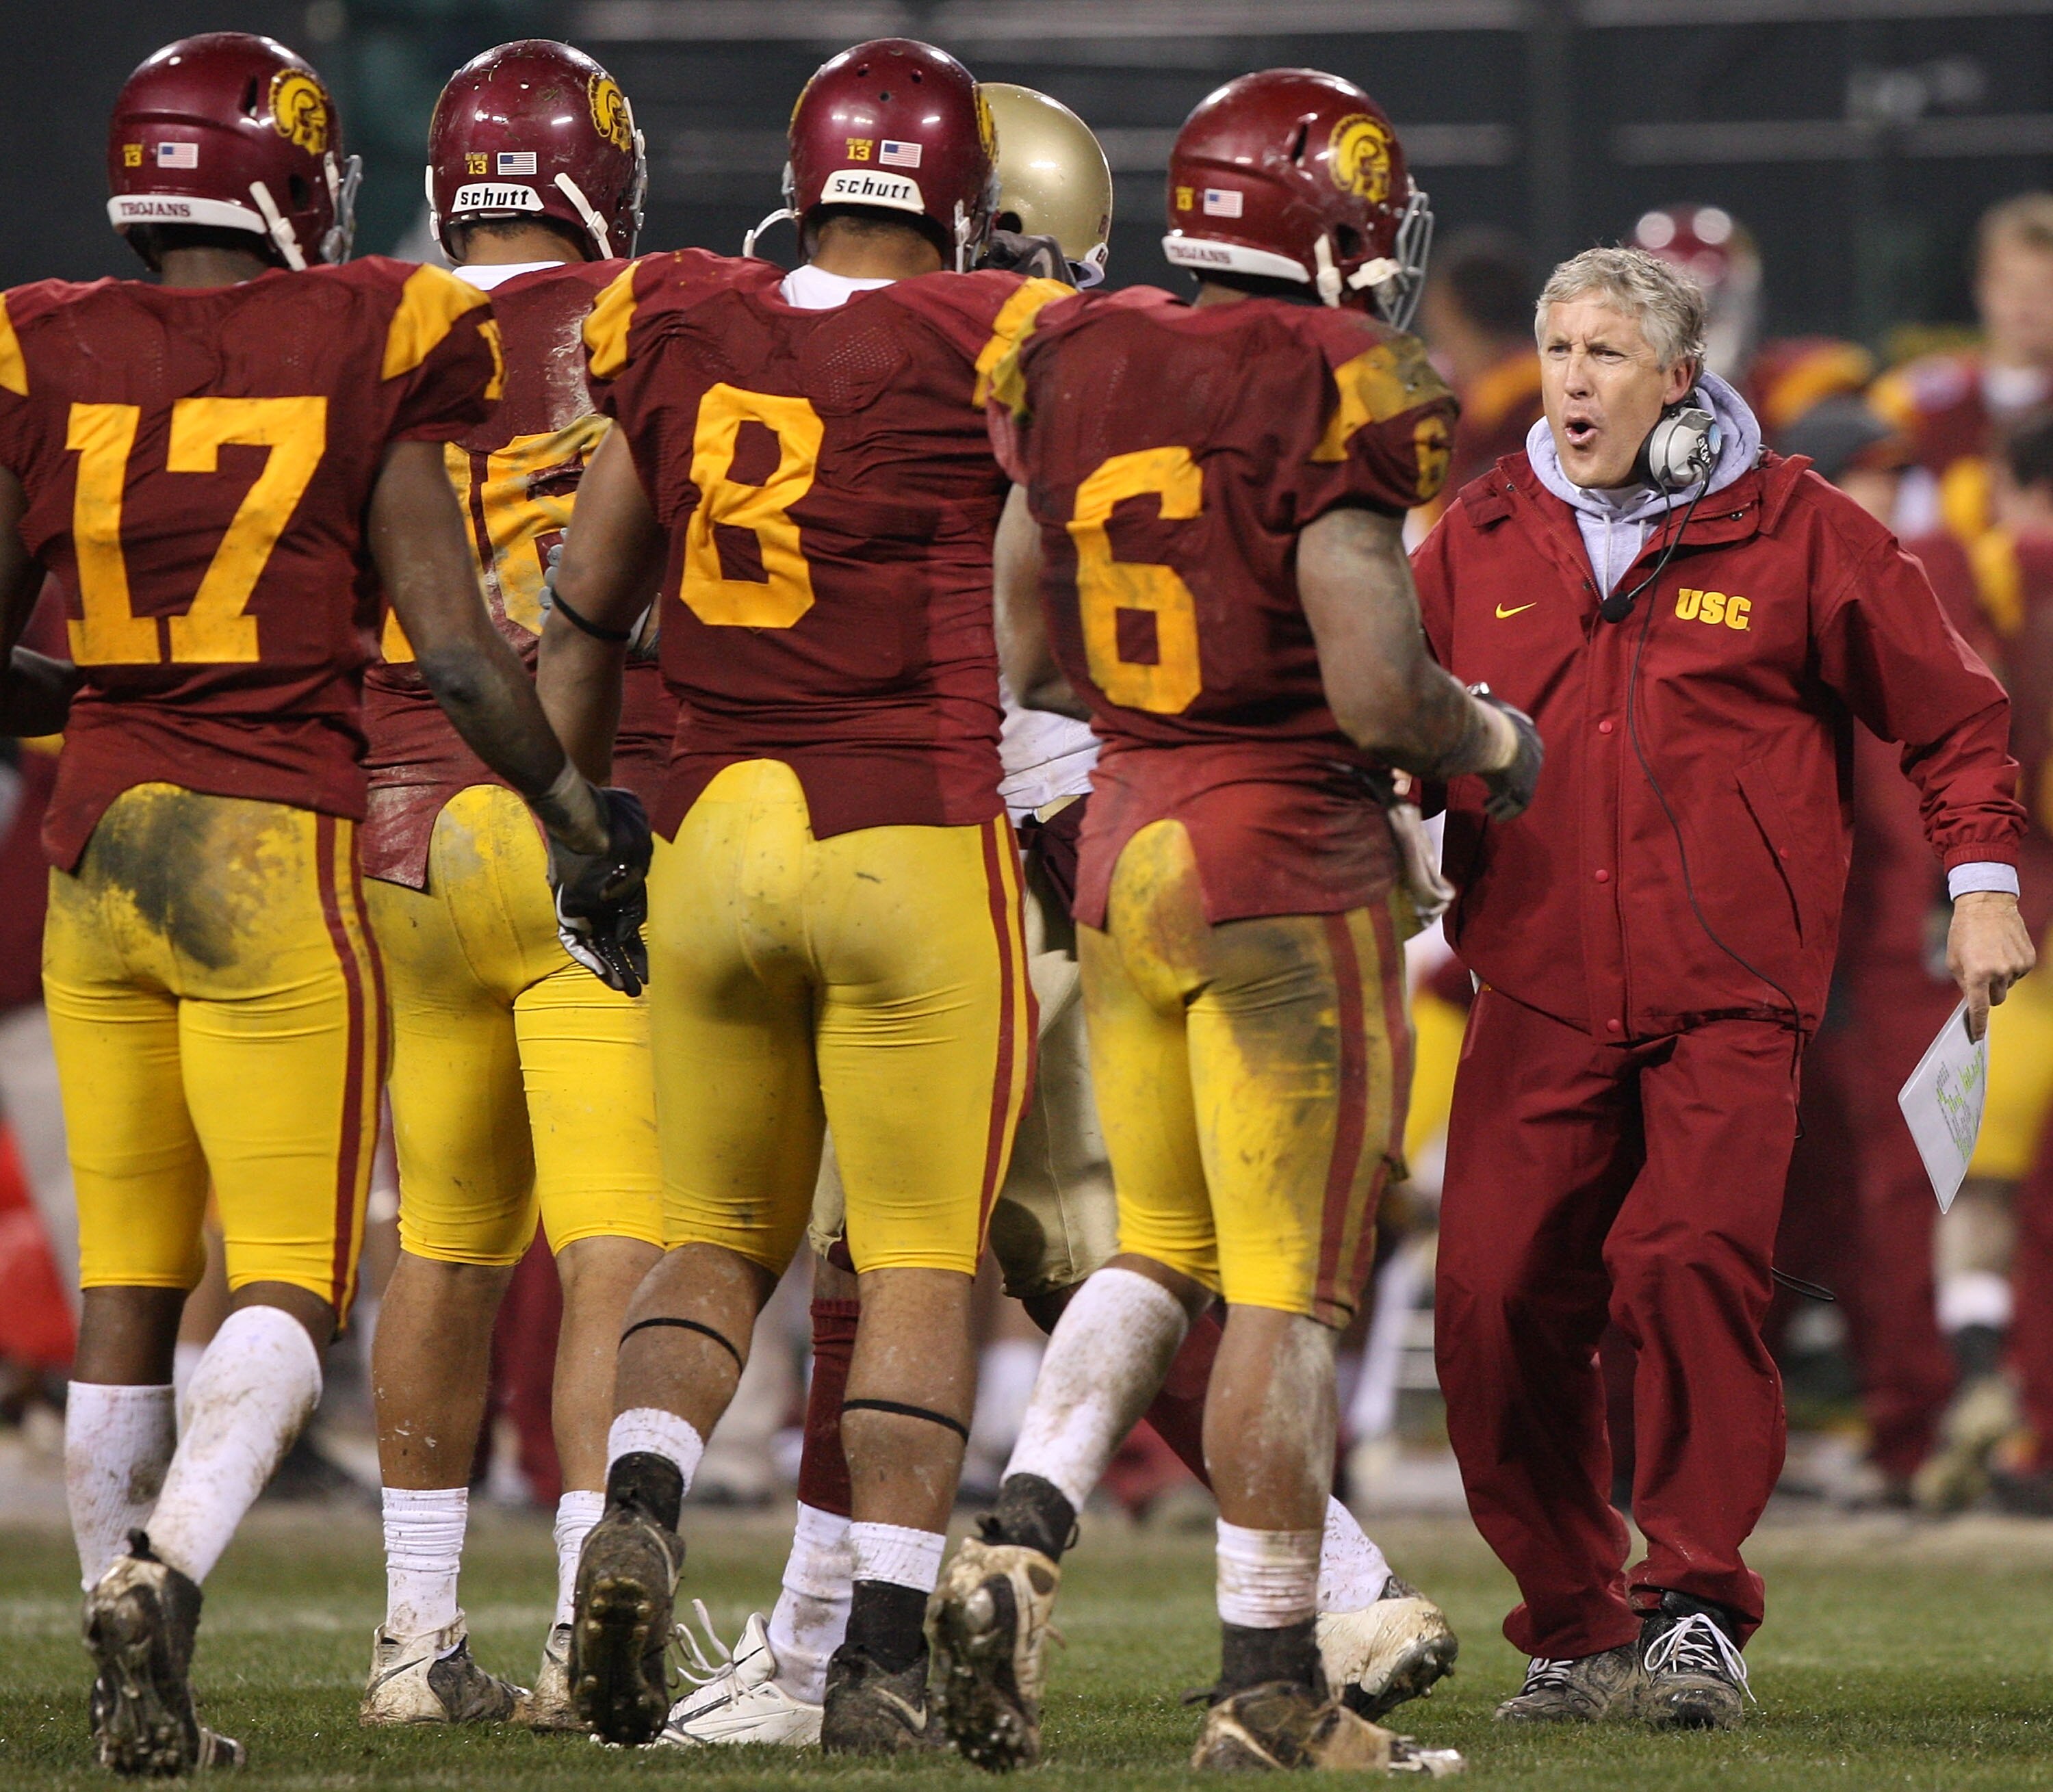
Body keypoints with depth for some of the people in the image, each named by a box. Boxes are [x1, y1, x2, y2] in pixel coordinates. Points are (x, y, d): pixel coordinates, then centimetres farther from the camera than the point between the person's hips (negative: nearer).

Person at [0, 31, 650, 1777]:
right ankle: (169, 1566, -25)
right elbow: (457, 650, -7)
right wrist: (579, 810, 6)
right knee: (290, 1281, 1)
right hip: (279, 847, -4)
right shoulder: (365, 358, -6)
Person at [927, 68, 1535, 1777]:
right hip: (1288, 858, -7)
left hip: (1124, 838, 7)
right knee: (1289, 1285, 1)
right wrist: (1496, 742, 2)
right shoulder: (1332, 399, -15)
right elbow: (1381, 694, -18)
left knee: (1161, 1248, 19)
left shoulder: (1076, 371, 6)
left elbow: (1028, 659, 12)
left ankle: (1018, 1548, 0)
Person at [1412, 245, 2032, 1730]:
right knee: (1498, 1301, -5)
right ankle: (1578, 1634, 10)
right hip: (1541, 996, 3)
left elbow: (1949, 712, 11)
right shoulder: (1479, 545, 11)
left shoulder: (1795, 533, 4)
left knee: (1689, 1265, -21)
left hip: (1730, 997, -3)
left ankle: (1695, 1608, -10)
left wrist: (1984, 881, 2)